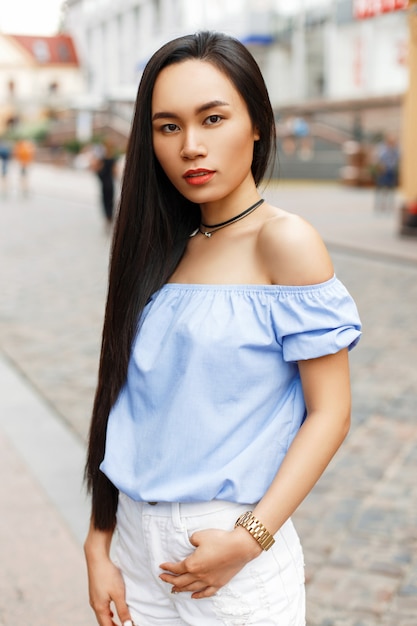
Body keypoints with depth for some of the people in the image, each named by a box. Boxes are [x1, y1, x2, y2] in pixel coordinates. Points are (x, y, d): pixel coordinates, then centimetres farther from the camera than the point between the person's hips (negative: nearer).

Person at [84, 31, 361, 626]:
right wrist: (98, 545, 2)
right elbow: (127, 409, 4)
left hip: (238, 555, -5)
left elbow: (329, 412, -12)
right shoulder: (161, 248, 4)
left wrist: (249, 538, -18)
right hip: (138, 543, 5)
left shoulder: (286, 243, -12)